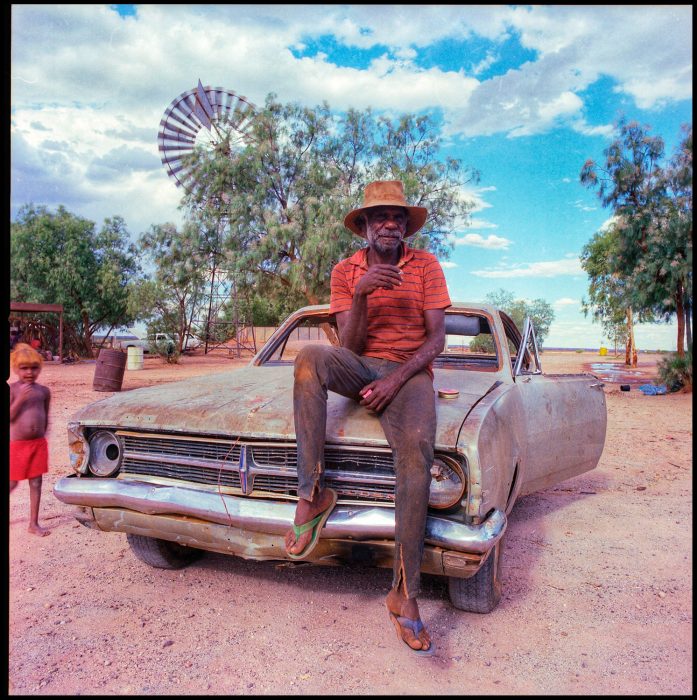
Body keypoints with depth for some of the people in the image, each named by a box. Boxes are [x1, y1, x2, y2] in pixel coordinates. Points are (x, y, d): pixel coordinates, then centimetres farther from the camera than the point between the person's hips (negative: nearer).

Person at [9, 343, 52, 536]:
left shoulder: (44, 391, 3)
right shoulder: (12, 389, -7)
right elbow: (9, 417, -14)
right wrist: (20, 398, -22)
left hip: (39, 443, 3)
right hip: (17, 444, -3)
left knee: (36, 483, 8)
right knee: (13, 483, 7)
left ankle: (34, 523, 18)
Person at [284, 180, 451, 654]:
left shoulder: (426, 266, 4)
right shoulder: (346, 272, 7)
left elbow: (436, 339, -2)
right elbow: (350, 345, -2)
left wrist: (397, 379, -18)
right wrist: (361, 295, -20)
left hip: (409, 372, -1)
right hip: (359, 369, 2)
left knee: (417, 450, -32)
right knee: (310, 358, -33)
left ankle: (405, 596, -22)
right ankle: (312, 493, -27)